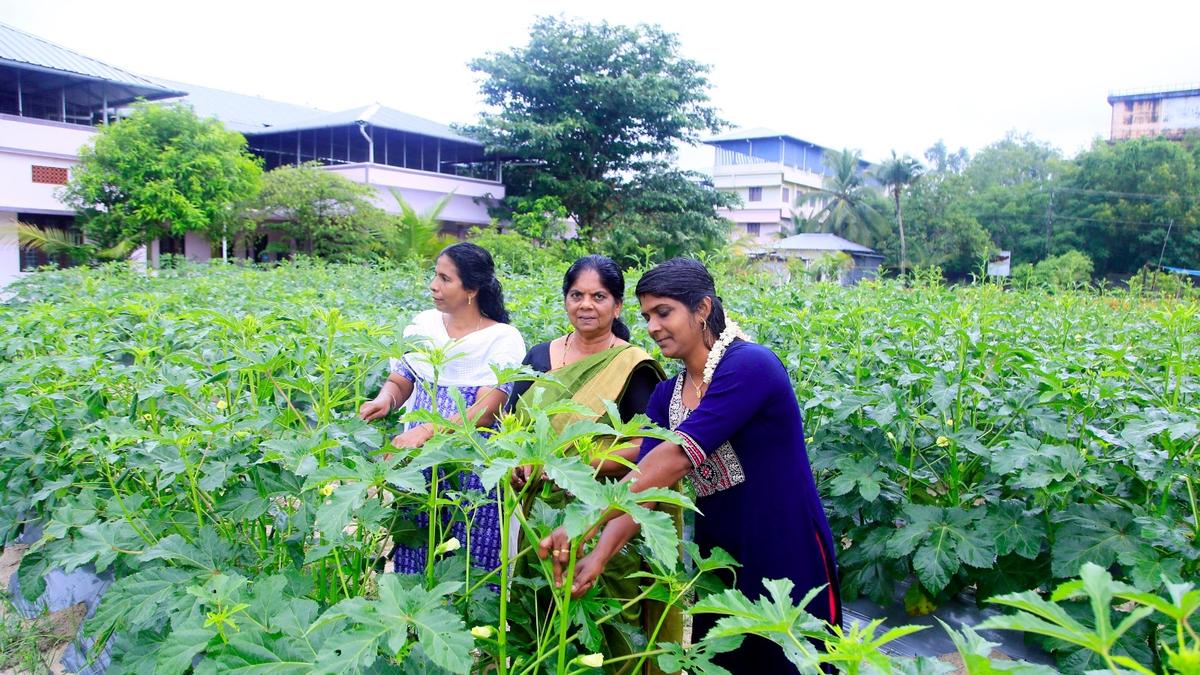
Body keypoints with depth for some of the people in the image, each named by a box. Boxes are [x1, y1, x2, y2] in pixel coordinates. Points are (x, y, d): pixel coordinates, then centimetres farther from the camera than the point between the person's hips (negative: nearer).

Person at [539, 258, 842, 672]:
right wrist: (599, 553, -24)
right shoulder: (666, 396, 3)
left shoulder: (750, 366, -20)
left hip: (787, 559, -6)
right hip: (719, 561, 7)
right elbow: (645, 480, -7)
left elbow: (678, 456, -29)